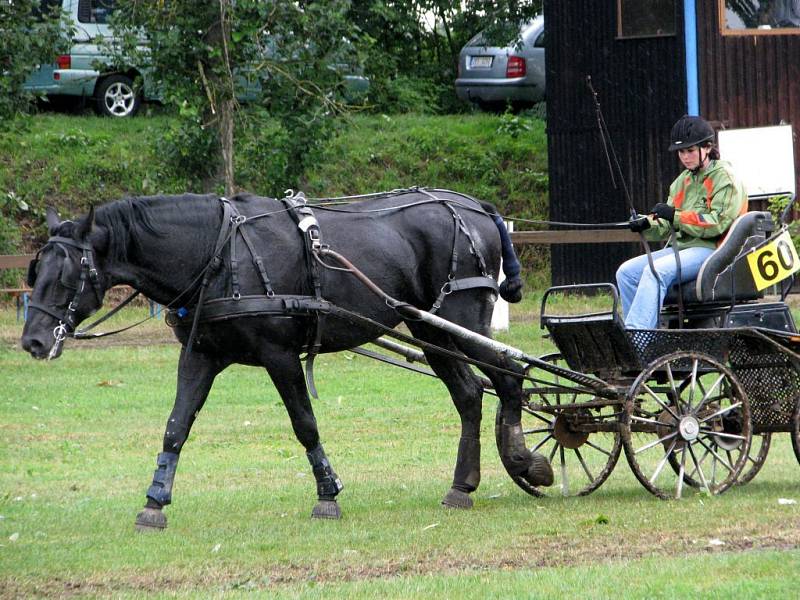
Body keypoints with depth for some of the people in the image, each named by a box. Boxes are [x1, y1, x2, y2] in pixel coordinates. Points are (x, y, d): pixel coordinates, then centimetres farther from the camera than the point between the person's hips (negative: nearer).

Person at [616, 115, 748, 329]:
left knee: (655, 271, -31)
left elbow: (717, 224, -16)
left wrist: (676, 216, -21)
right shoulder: (683, 181, 19)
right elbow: (666, 228, 13)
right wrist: (647, 224, -10)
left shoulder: (725, 178, -4)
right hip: (681, 246, 9)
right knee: (626, 272, -7)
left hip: (711, 249, -9)